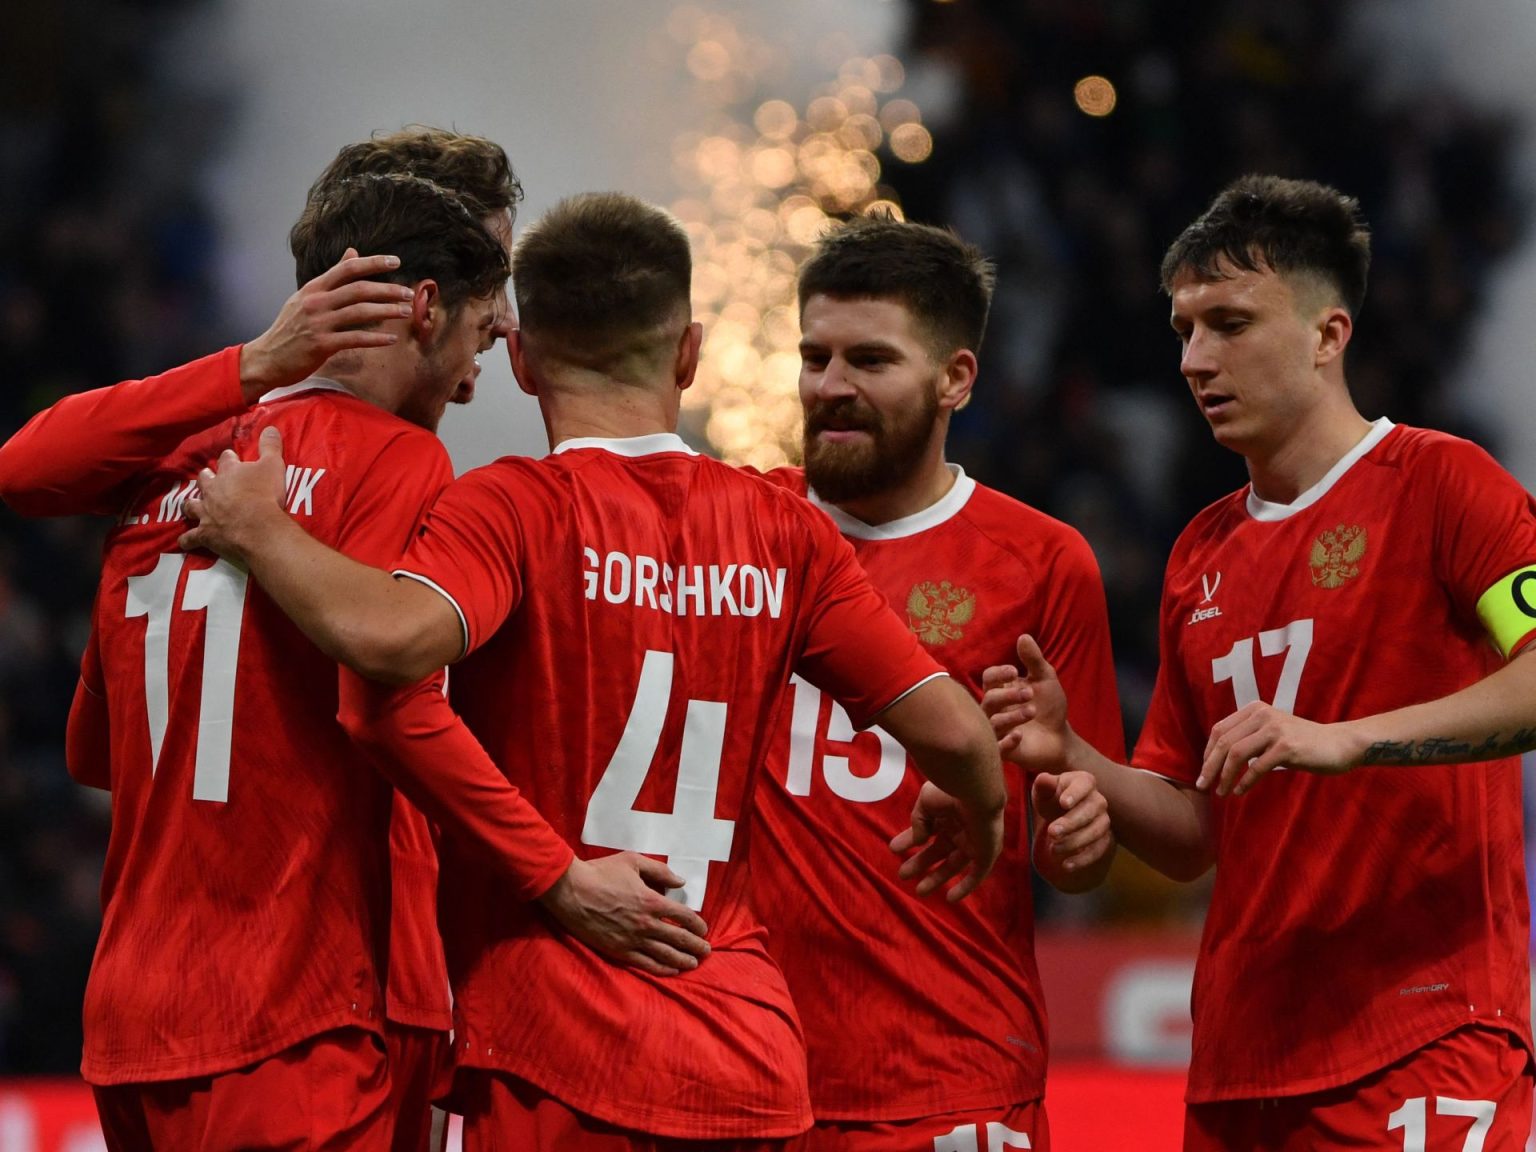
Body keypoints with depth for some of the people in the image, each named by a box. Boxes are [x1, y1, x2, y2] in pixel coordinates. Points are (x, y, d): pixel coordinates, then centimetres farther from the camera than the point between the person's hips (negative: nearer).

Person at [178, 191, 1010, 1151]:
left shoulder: (517, 507, -8)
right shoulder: (781, 530, 6)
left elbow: (391, 637, -28)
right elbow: (952, 730, 4)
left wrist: (259, 530, -10)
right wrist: (978, 811, 27)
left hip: (560, 1067, -5)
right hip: (750, 1066, 5)